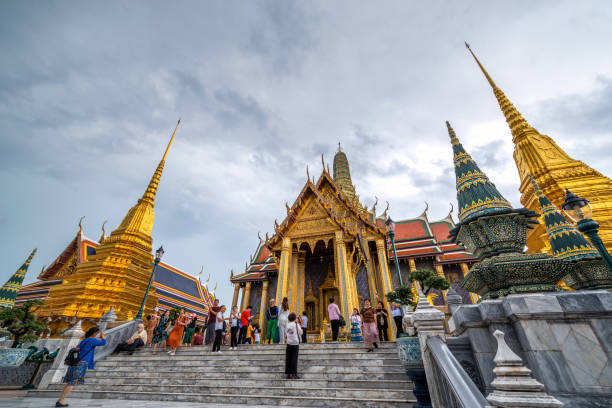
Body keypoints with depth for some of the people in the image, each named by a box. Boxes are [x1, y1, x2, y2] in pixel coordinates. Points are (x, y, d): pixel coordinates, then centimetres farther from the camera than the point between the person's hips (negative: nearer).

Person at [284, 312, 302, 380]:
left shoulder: (287, 325, 4)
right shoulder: (297, 325, -5)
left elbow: (285, 336, 11)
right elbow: (300, 333, 8)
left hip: (289, 344, 3)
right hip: (296, 344, -3)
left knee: (288, 360, 7)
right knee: (294, 360, 2)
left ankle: (288, 374, 9)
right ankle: (294, 374, 2)